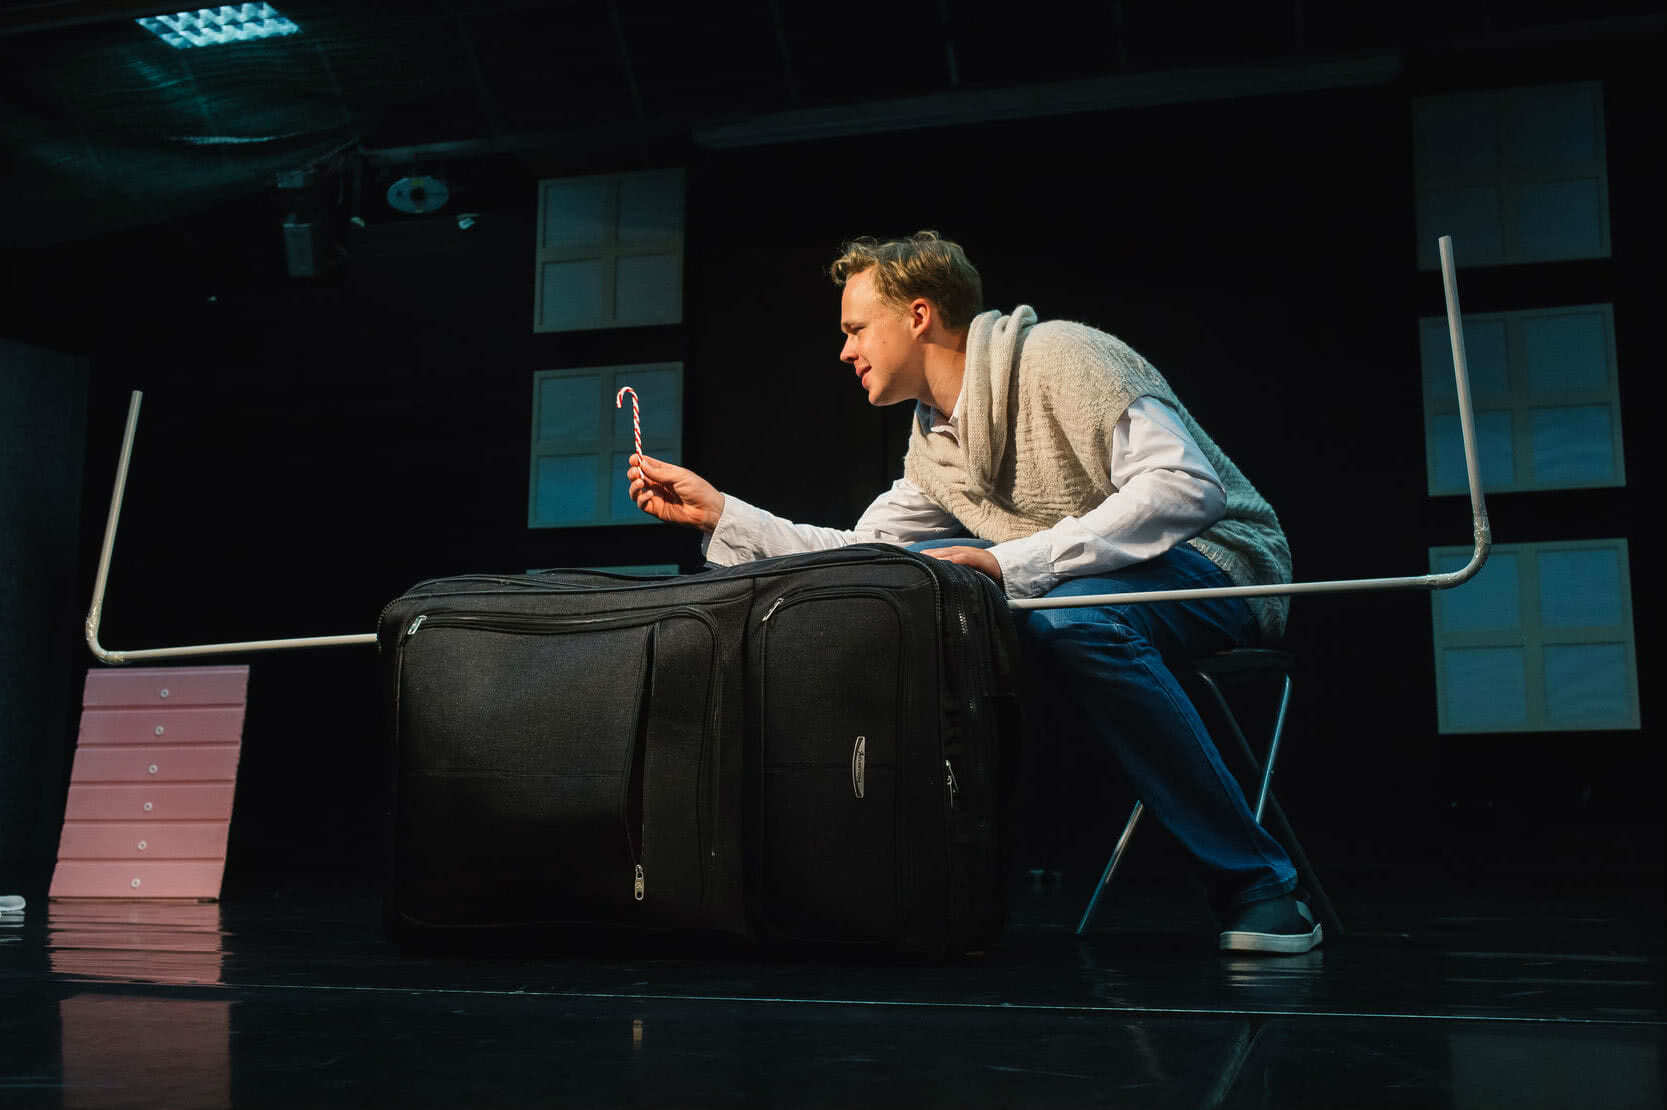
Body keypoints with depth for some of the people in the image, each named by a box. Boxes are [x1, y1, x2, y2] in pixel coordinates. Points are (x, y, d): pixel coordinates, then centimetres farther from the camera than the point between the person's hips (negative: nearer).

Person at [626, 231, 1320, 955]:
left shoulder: (1060, 358, -14)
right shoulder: (933, 448, 12)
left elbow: (1185, 485, -25)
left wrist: (1007, 563, -30)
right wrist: (717, 511, 12)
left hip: (1220, 563, -7)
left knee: (1073, 618, -39)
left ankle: (1255, 884, -27)